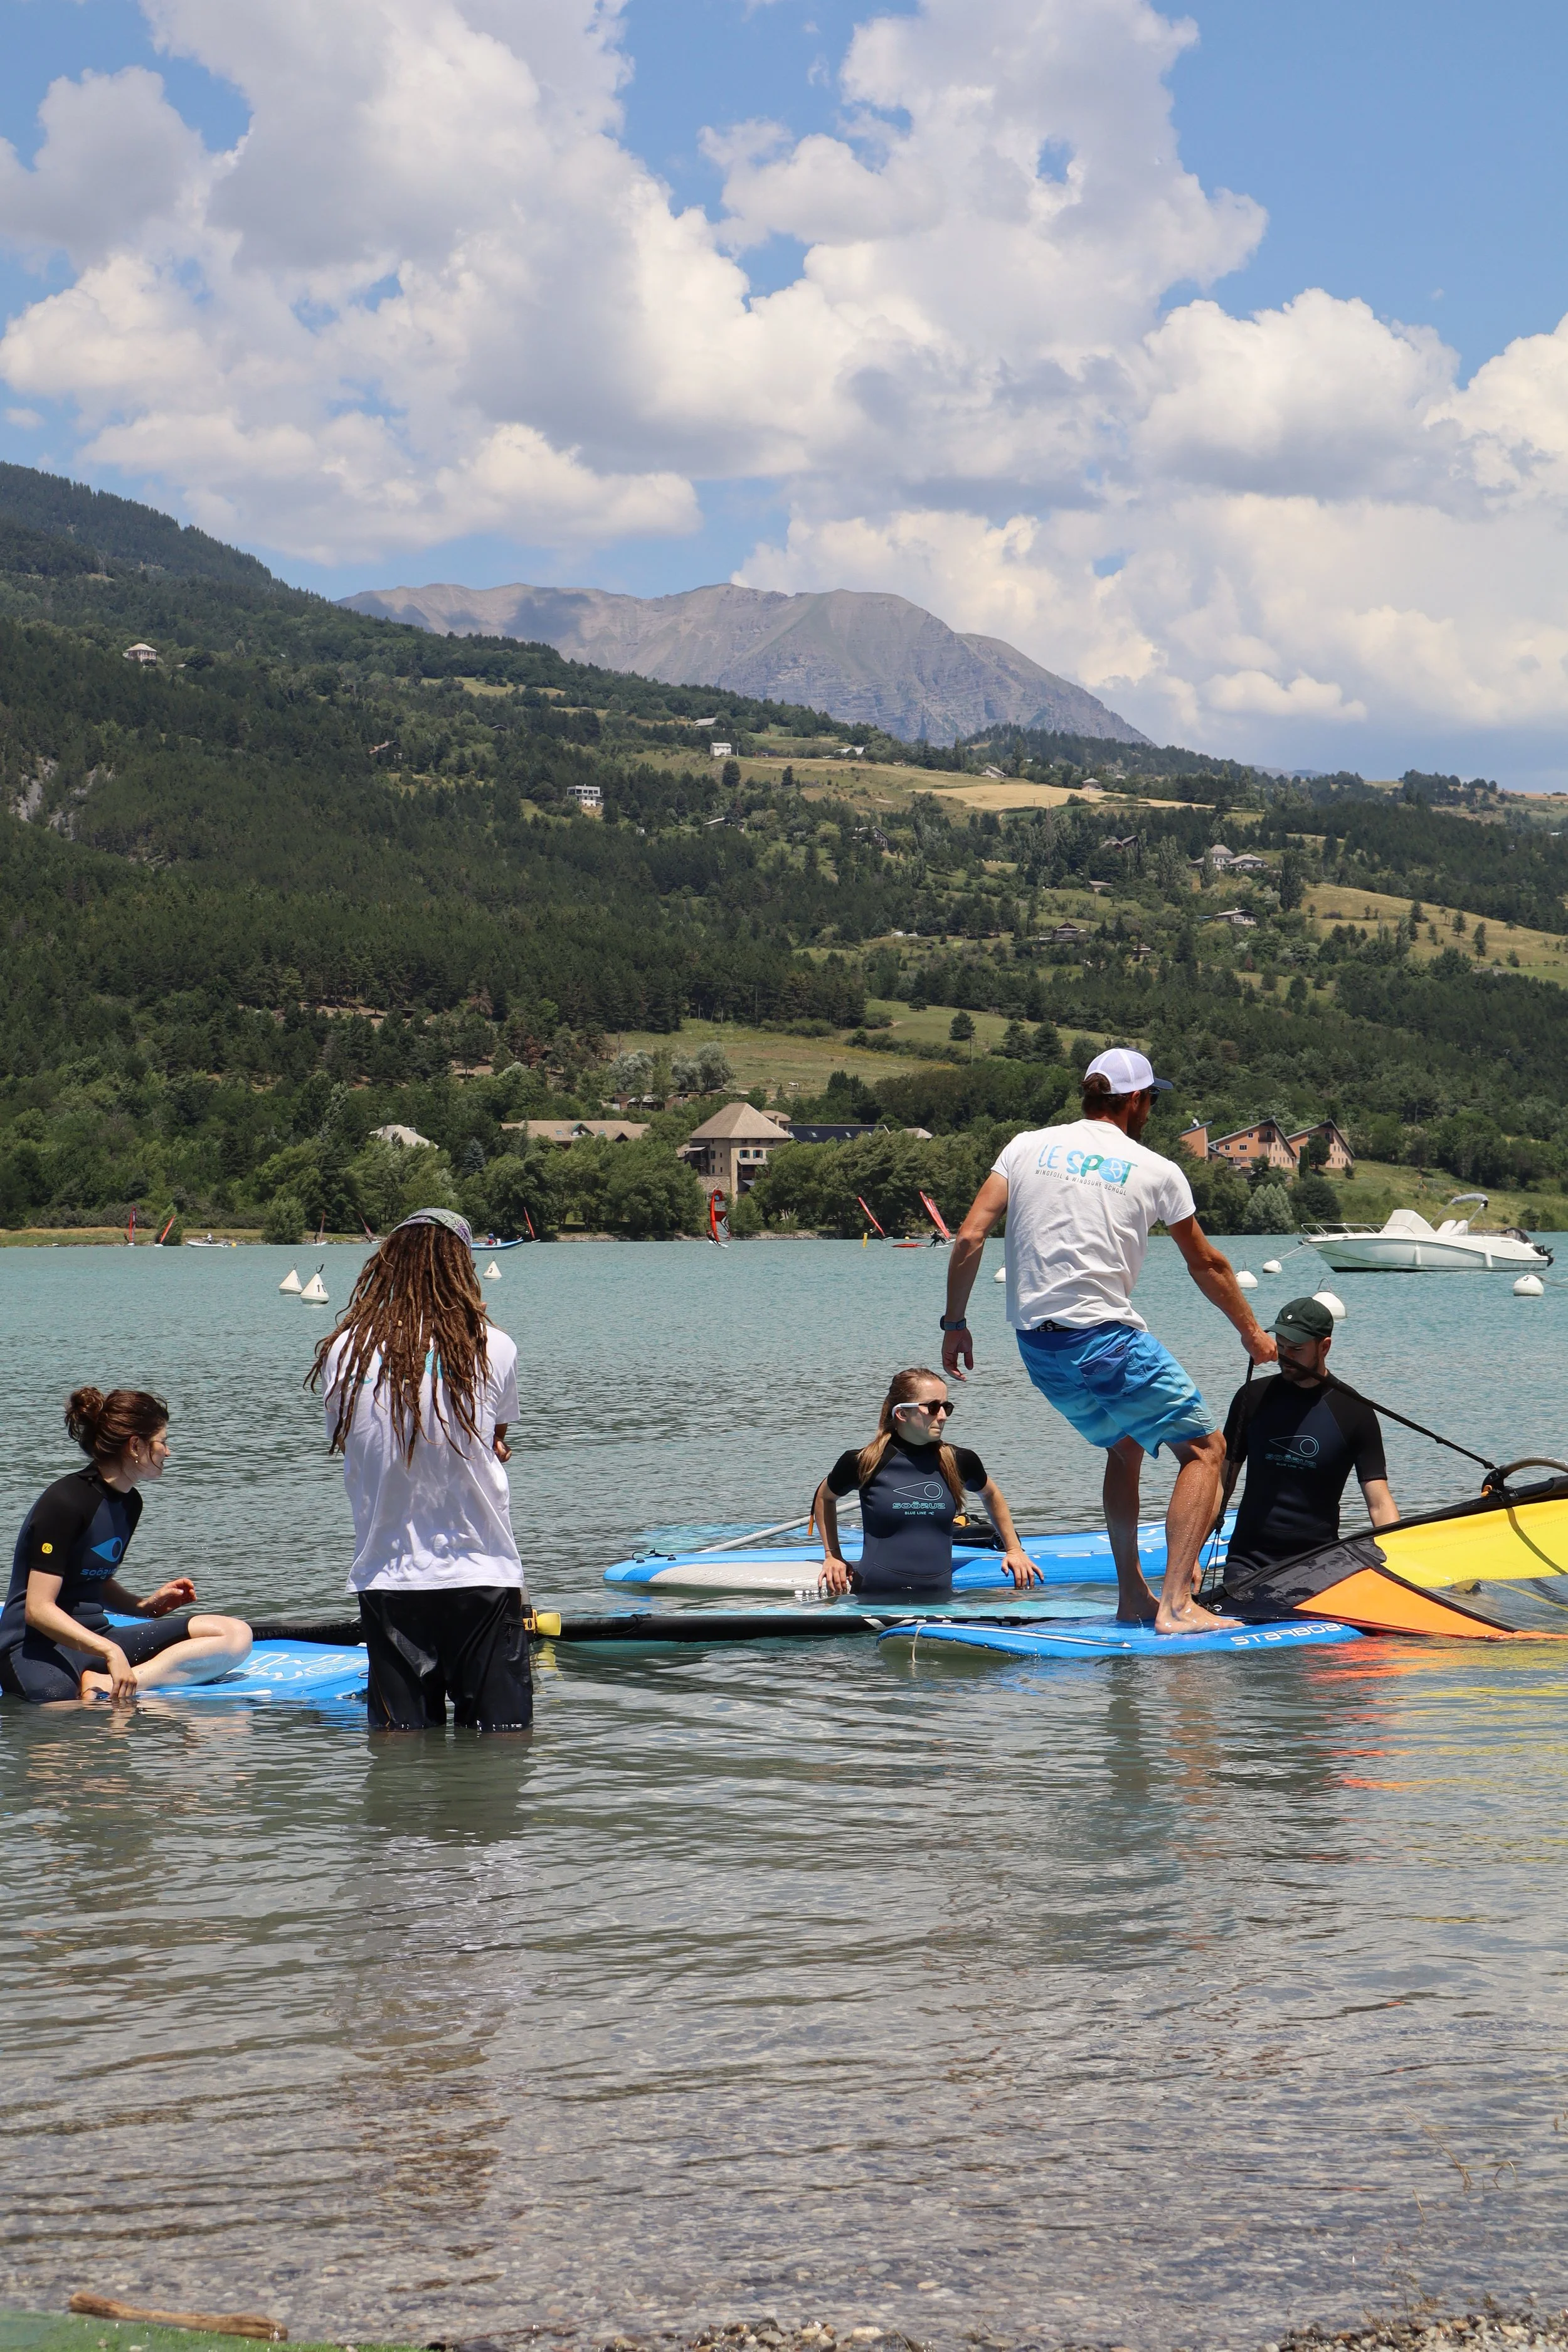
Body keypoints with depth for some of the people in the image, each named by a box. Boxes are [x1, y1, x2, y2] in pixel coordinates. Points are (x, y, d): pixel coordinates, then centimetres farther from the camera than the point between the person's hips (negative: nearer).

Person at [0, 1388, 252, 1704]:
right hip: (38, 1647, -10)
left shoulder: (129, 1503, 16)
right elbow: (38, 1609, -18)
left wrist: (145, 1606, 11)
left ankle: (105, 1685, -25)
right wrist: (110, 1652, -25)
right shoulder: (65, 1503, -12)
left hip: (97, 1637, 10)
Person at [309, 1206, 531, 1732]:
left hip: (387, 1579, 2)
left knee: (397, 1732, 7)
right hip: (481, 1575, -2)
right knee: (503, 1730, 4)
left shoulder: (344, 1353, -3)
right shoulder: (494, 1349, -5)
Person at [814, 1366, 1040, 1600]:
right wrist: (832, 1555, 16)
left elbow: (991, 1495, 28)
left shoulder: (958, 1462, 5)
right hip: (875, 1598, -3)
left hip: (939, 1598, 3)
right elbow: (825, 1497, 19)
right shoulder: (864, 1463, -2)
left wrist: (1014, 1549, 27)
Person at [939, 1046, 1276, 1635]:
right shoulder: (1155, 1171, 2)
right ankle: (1176, 1604, -10)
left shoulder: (1027, 1147, 10)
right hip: (1105, 1338, -6)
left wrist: (955, 1324, 12)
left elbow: (969, 1238, 2)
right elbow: (1206, 1265, 13)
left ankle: (1132, 1597, 25)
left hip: (1036, 1344, 6)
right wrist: (1252, 1333, 27)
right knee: (1204, 1449, 4)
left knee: (1123, 1445, 27)